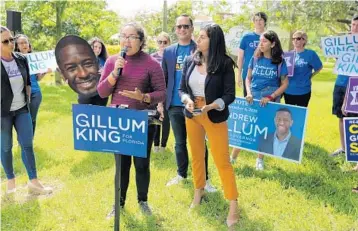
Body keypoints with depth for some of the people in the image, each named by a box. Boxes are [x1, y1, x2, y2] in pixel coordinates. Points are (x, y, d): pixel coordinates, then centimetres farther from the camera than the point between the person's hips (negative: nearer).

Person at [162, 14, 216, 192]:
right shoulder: (168, 51, 8)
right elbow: (163, 78, 11)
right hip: (175, 105, 3)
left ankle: (204, 178, 14)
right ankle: (181, 174, 29)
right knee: (180, 142, 14)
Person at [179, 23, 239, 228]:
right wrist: (187, 100, -17)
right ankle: (199, 191, 38)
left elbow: (230, 96, -12)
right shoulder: (190, 61, -1)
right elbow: (182, 89, 4)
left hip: (215, 117, -4)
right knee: (197, 156, 18)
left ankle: (234, 205, 8)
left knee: (222, 161, -2)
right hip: (192, 116, 4)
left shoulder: (225, 64, -12)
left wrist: (210, 106, -26)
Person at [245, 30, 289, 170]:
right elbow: (248, 78, 7)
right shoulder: (255, 58, 1)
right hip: (253, 98, 1)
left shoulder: (279, 61, -5)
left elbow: (285, 84, -4)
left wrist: (270, 97, -14)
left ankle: (260, 159, 25)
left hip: (270, 100, -1)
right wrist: (249, 93, -10)